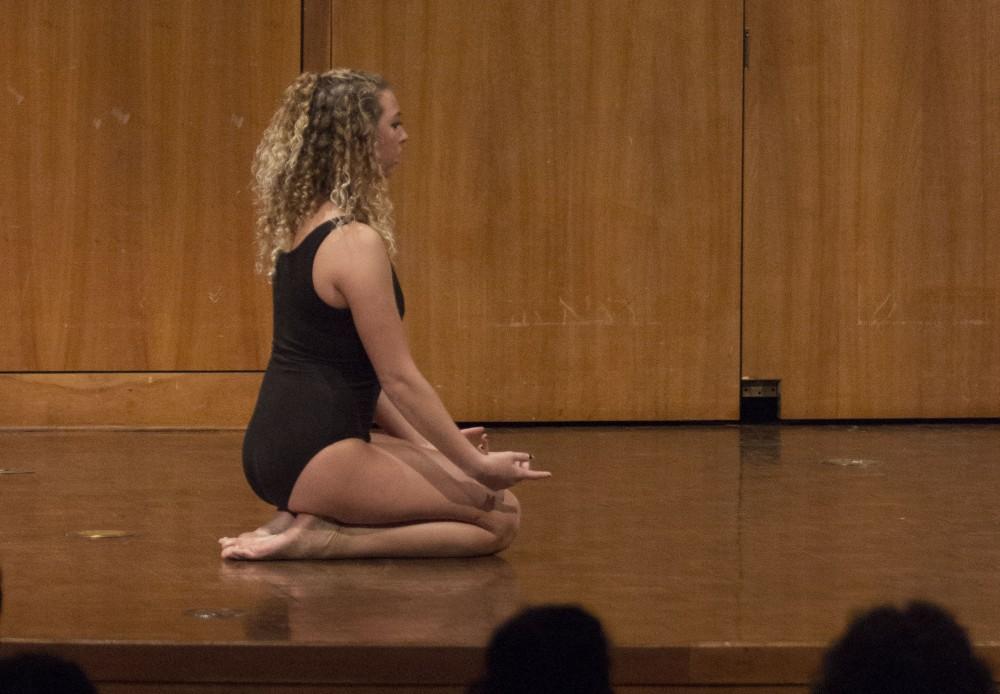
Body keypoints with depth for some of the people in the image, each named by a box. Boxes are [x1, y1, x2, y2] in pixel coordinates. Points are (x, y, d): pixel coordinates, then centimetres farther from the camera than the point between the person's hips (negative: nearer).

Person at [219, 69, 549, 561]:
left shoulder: (304, 226, 13)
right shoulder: (356, 242, -17)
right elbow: (399, 377, -16)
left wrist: (423, 442, 21)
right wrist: (476, 464, -10)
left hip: (278, 448, 10)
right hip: (315, 456, -10)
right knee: (499, 516, -4)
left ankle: (307, 523, 8)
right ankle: (318, 541, -10)